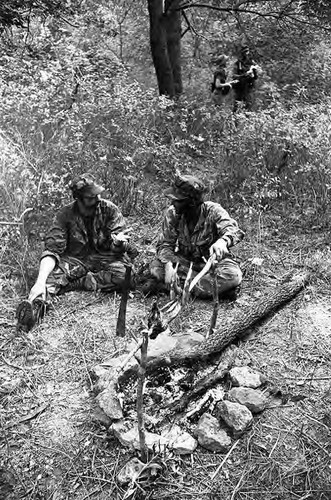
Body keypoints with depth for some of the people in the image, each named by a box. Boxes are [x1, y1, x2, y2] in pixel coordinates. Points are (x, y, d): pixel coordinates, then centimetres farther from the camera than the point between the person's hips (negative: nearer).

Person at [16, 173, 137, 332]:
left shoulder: (109, 209, -6)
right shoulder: (65, 215, -9)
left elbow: (117, 247, -6)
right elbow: (52, 249, -18)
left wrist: (118, 242, -34)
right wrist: (40, 281, -35)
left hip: (106, 258, 1)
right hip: (75, 259, -1)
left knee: (125, 274, -32)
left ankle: (73, 283, -26)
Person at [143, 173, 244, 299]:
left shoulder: (213, 211, -18)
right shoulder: (172, 213, -11)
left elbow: (233, 230, -33)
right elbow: (164, 244, -12)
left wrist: (223, 241, -58)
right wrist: (168, 265, -33)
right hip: (185, 260, 3)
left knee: (233, 276, -33)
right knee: (156, 266, -26)